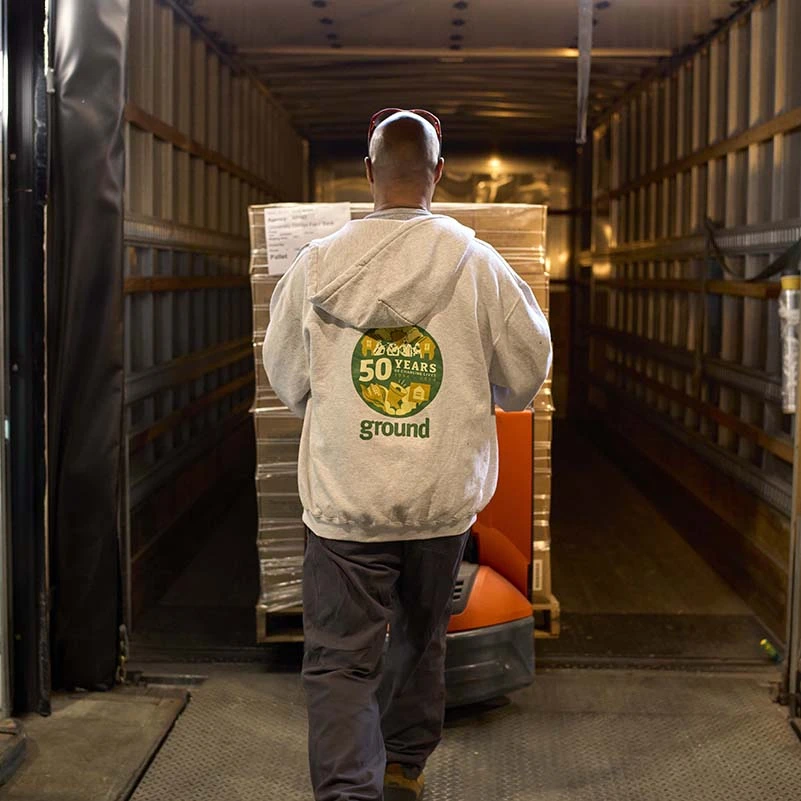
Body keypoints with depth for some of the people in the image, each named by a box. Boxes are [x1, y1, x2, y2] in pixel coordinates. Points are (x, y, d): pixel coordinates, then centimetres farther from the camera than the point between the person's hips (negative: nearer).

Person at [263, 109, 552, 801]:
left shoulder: (318, 264, -5)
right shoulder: (478, 265, -7)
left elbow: (286, 379, 7)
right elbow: (526, 373, 2)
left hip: (345, 497, -1)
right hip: (444, 497, 2)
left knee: (340, 659, 6)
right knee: (420, 637, 23)